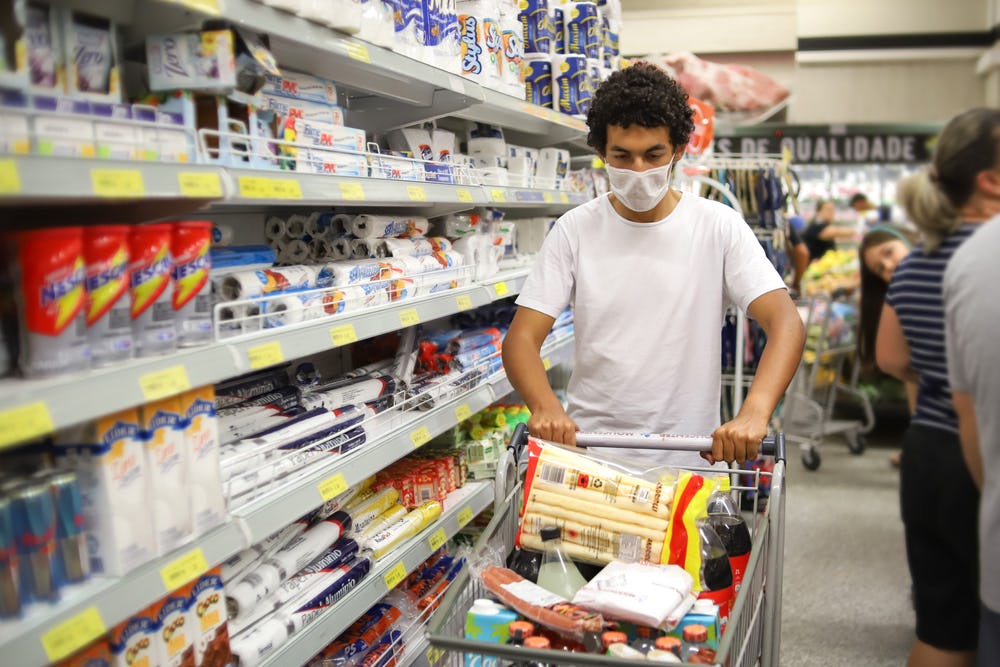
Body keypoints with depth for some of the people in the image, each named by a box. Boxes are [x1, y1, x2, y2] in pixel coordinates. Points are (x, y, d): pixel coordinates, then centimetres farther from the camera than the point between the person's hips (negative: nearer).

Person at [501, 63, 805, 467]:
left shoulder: (719, 227, -1)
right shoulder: (575, 230, 1)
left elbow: (786, 324, -9)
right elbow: (521, 338, -4)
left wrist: (754, 413, -27)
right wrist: (546, 408, -24)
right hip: (586, 450, 1)